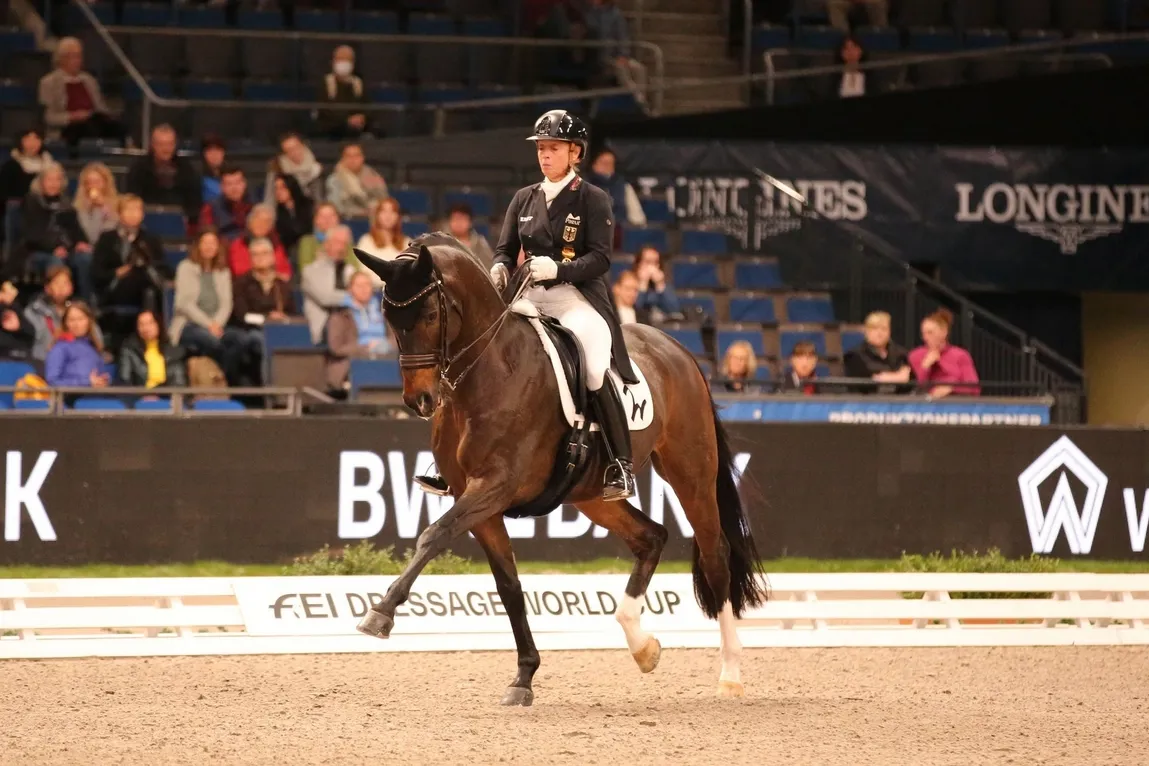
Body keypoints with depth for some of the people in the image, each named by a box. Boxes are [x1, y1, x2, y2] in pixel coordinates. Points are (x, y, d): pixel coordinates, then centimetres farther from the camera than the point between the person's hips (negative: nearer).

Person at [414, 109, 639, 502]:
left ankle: (622, 468, -20)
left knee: (596, 371, -30)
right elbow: (506, 249, 13)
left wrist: (558, 268, -25)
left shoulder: (593, 200, 1)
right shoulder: (524, 199, 16)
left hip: (579, 299, -5)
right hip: (531, 299, 5)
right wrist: (500, 269, -11)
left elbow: (600, 258, -8)